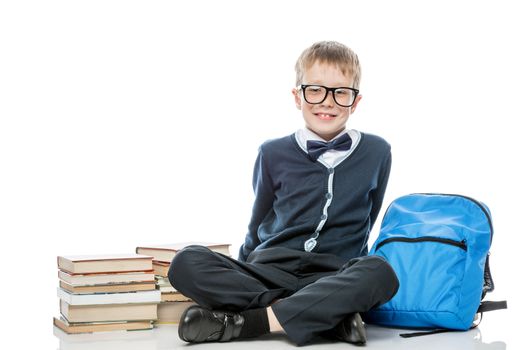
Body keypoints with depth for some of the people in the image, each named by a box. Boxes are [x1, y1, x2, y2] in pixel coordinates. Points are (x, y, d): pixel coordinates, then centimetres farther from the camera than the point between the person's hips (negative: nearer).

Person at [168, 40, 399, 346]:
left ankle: (242, 321, -32)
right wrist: (240, 280, 19)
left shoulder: (376, 153, 8)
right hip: (270, 273, 1)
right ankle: (331, 316, -30)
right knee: (186, 264, -27)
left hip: (334, 279, -1)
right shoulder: (274, 155, 10)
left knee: (380, 272, -36)